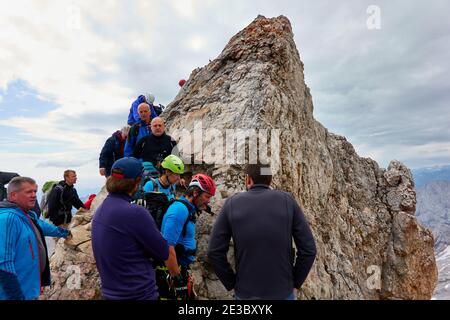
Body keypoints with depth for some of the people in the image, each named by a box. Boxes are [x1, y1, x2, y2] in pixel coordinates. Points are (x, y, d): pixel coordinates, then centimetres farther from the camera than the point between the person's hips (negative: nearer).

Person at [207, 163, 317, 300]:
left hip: (245, 292, 0)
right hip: (282, 291, 0)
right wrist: (295, 282, 4)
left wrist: (231, 284, 3)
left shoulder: (232, 203, -7)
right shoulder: (287, 201, -8)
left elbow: (214, 252, -7)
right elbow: (308, 249, -8)